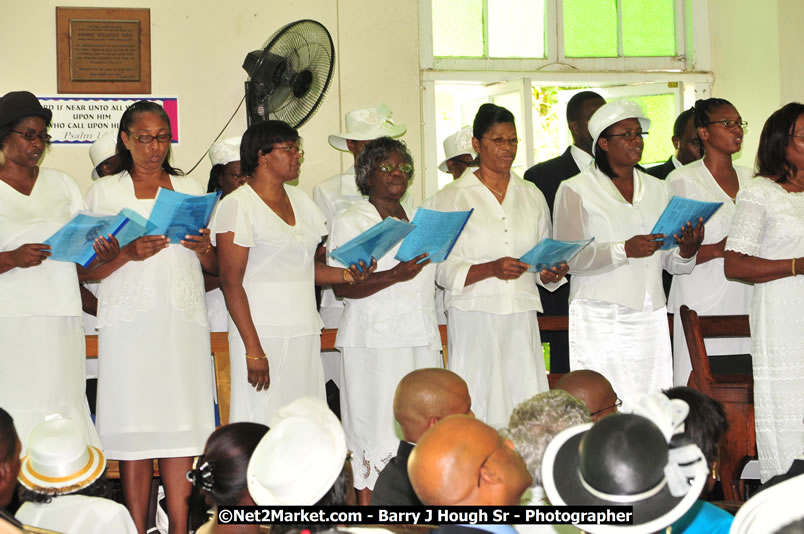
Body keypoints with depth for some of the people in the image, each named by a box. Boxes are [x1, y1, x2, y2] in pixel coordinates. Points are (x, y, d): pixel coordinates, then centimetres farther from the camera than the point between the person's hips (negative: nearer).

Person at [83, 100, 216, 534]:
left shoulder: (190, 189, 17)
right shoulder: (104, 192, 10)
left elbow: (215, 267, 17)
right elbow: (86, 270, 3)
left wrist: (204, 249, -5)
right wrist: (130, 253, -14)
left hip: (183, 321, 2)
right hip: (129, 323, -2)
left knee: (180, 431, -3)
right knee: (133, 434, -5)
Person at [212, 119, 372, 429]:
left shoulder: (300, 200, 16)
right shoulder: (238, 205, -6)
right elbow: (231, 282, -11)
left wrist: (346, 275, -2)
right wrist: (253, 350, -17)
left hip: (305, 334, 7)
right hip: (263, 335, -7)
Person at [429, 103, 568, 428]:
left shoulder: (532, 196, 15)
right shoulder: (452, 198, 3)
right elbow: (443, 270, -4)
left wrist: (551, 273, -3)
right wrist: (491, 269, -18)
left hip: (522, 318, 3)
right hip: (475, 318, -3)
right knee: (480, 408, -7)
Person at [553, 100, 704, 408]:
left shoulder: (658, 189, 17)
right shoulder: (575, 190, 2)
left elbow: (670, 262, 16)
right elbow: (568, 258, -9)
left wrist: (687, 252, -7)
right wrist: (624, 250, -20)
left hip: (649, 319, 4)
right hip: (600, 320, -4)